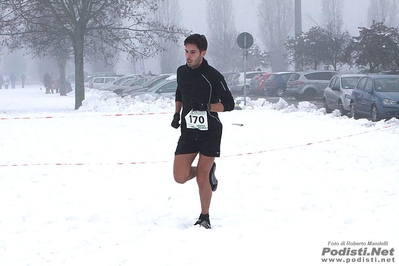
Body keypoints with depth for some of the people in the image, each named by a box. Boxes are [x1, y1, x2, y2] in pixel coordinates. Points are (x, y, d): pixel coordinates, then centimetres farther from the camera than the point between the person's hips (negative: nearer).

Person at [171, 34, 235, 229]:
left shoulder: (213, 76, -14)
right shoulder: (182, 72, 3)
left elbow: (228, 104, -11)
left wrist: (206, 106, -25)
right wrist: (177, 113, 7)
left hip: (210, 132, -5)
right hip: (188, 132, 5)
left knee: (202, 178, -4)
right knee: (180, 177, -7)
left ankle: (204, 218, 16)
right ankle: (208, 171, 25)